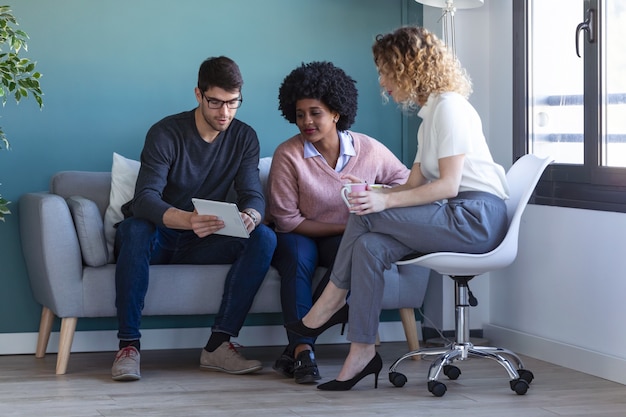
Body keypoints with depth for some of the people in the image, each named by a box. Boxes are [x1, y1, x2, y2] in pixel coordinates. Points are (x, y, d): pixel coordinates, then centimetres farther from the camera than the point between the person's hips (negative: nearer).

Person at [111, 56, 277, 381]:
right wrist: (189, 220, -49)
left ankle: (218, 345, -24)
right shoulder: (165, 134, -15)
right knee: (135, 229, -38)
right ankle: (128, 345, -33)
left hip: (201, 243, 4)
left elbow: (253, 195, -9)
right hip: (158, 237, -3)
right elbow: (145, 199, -28)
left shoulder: (244, 138, 0)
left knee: (264, 238, -22)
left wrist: (249, 217, -36)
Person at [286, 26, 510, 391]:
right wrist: (373, 193, -3)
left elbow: (448, 185, -17)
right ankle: (363, 353, -18)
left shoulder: (449, 106, -8)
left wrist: (384, 201, -22)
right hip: (457, 218, 9)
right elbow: (416, 183, 15)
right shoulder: (429, 114, 23)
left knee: (367, 219, -19)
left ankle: (333, 301, -2)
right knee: (369, 247, -15)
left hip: (475, 217, -9)